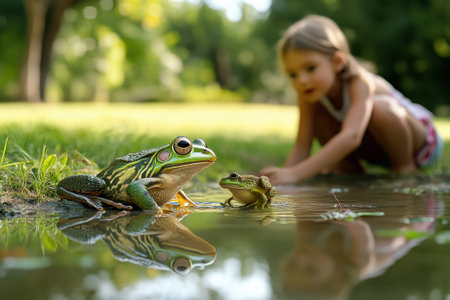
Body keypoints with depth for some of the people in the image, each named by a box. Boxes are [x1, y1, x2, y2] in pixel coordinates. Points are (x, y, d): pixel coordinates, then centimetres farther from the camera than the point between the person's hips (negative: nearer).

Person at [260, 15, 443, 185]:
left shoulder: (360, 84, -34)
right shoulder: (308, 94, -16)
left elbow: (351, 137, -50)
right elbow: (301, 146, -18)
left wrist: (296, 173, -60)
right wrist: (284, 173, -40)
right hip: (375, 149, 5)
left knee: (379, 108, -37)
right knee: (317, 113, -14)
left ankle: (404, 166, -13)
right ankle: (349, 167, 2)